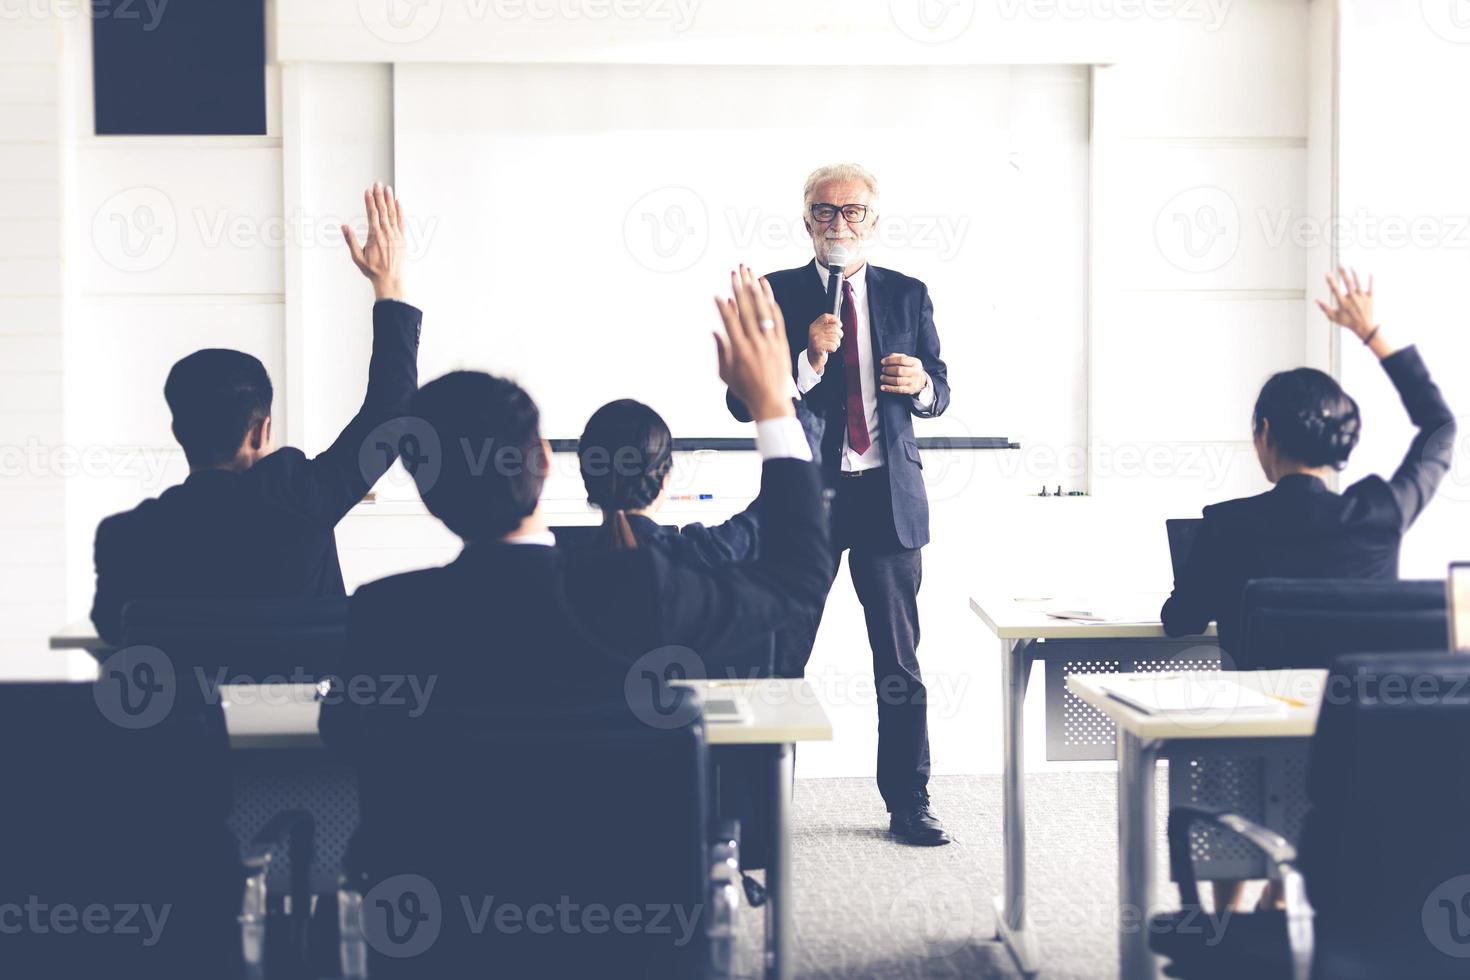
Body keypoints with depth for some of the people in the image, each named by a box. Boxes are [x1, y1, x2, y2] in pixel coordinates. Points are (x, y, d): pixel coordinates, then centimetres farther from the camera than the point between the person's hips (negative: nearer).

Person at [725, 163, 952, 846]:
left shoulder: (907, 296, 9)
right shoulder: (774, 295, 1)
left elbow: (939, 392, 14)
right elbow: (742, 402, -5)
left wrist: (919, 385, -10)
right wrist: (809, 362, -19)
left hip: (889, 493, 2)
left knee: (900, 661, 7)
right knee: (782, 661, 2)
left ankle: (909, 805, 16)